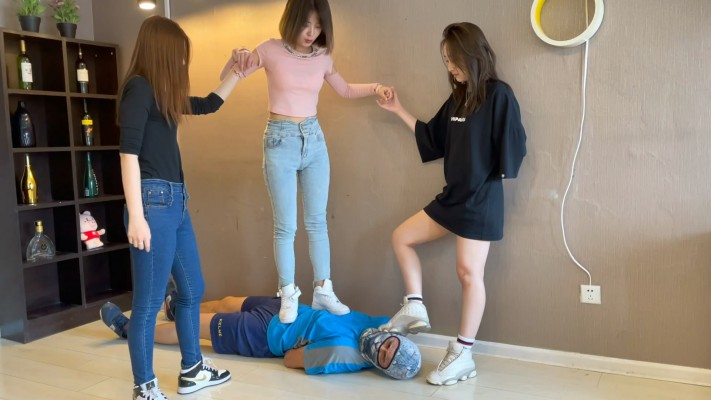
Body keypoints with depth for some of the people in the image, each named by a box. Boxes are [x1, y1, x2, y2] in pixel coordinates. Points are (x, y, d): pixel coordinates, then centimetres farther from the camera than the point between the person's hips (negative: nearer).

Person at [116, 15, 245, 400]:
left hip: (177, 202, 10)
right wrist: (136, 216, -20)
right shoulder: (139, 87, -7)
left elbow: (209, 104, 36)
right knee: (149, 301, -1)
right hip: (154, 202, -10)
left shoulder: (165, 92, 18)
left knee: (193, 290, 16)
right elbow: (128, 153, -15)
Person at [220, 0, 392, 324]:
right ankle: (288, 296, 12)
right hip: (281, 140, -4)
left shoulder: (322, 57, 4)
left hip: (314, 139, 4)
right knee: (285, 226, -1)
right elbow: (226, 80, -3)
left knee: (317, 221, 8)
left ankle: (323, 291, 18)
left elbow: (345, 90, 20)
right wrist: (237, 56, -24)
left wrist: (375, 88, 3)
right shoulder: (271, 50, -6)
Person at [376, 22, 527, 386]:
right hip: (453, 196, 9)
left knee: (469, 272, -3)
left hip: (480, 201, -8)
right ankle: (415, 309, 18)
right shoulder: (458, 98, 11)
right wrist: (399, 111, 17)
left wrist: (489, 179, -13)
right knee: (402, 237, 10)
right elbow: (433, 138, 18)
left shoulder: (498, 95, -12)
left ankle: (463, 356, 9)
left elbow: (512, 148, -15)